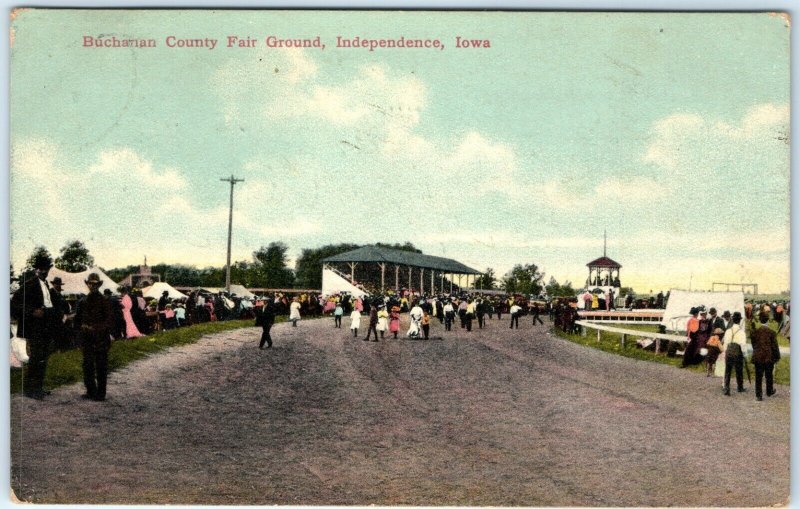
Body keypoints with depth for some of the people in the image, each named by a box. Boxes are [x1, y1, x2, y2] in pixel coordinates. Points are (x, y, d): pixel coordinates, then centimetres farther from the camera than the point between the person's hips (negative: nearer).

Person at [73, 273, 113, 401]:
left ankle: (100, 394, 6)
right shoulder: (83, 302, 12)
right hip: (87, 340, 4)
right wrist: (82, 326, -4)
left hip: (101, 339, -4)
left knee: (101, 368, 0)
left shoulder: (104, 301, -2)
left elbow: (110, 320, -7)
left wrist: (96, 328, -17)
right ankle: (91, 391, 15)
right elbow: (76, 320, 17)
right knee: (88, 366, 5)